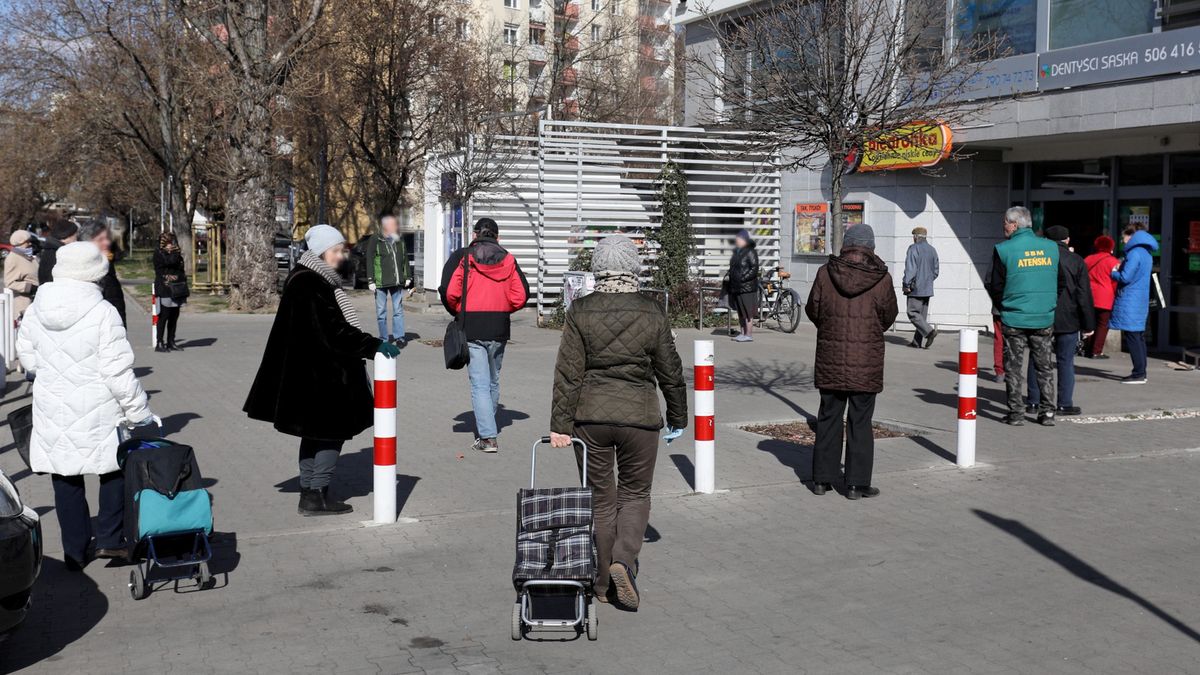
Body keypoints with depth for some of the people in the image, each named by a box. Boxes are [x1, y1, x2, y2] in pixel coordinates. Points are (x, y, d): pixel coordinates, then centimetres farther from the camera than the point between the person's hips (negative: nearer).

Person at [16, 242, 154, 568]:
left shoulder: (35, 310, 0)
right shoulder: (103, 313, -16)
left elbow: (28, 358, 11)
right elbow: (118, 373, -15)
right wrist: (140, 413, -6)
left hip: (52, 412, 4)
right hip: (97, 413, -4)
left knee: (65, 480, 13)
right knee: (115, 470, 15)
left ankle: (75, 551, 21)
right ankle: (109, 539, 13)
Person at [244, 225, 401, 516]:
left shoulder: (318, 282, 13)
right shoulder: (308, 286, -20)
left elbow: (335, 326, 21)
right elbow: (333, 332, -26)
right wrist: (373, 345, -27)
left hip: (321, 374, 11)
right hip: (318, 376, -11)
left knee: (316, 434, 15)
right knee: (331, 432, -4)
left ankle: (310, 493, 23)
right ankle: (316, 495, 1)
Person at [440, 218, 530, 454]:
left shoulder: (463, 257, -2)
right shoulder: (508, 260, 5)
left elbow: (448, 292, -10)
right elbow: (521, 295, -1)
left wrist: (458, 312, 9)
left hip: (471, 329, -3)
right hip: (499, 328, 3)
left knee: (479, 383, -3)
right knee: (493, 381, 18)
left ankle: (488, 437, -10)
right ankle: (487, 428, 32)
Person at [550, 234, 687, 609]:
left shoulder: (581, 312, -5)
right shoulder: (652, 314, -4)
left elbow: (568, 373, -7)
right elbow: (670, 371, 3)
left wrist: (560, 424, -3)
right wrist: (677, 416, 16)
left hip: (590, 417, 1)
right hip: (639, 417, -1)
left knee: (600, 497, 12)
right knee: (635, 493, 15)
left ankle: (601, 582, 19)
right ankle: (624, 560, -7)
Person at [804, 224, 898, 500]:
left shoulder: (825, 273, -6)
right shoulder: (881, 278, -9)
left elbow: (813, 310, 3)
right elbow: (888, 315, 2)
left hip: (830, 358, 2)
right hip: (866, 360, -2)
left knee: (828, 418, 13)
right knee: (860, 421, 6)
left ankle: (822, 479, 18)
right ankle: (857, 483, 9)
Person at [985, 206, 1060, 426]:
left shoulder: (1003, 249, -8)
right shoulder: (1052, 247, 3)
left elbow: (995, 286, -1)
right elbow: (1058, 282, 10)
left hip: (1014, 319, -3)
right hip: (1045, 318, 3)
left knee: (1013, 367, 6)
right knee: (1045, 367, 12)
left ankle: (1016, 413, 6)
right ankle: (1047, 412, 12)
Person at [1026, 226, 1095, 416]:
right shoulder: (1076, 261, -3)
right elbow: (1084, 295, -3)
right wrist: (1088, 325, 1)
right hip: (1067, 320, -2)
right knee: (1065, 361, 3)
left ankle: (1034, 401, 11)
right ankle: (1065, 404, 3)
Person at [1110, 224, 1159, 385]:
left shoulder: (1135, 253, -14)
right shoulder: (1147, 253, 16)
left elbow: (1125, 277, -19)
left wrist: (1114, 272, 0)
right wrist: (1120, 269, 12)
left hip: (1130, 302, -10)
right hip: (1141, 300, 10)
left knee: (1132, 337, -8)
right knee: (1139, 336, 12)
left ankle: (1139, 374, -10)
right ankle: (1141, 372, 16)